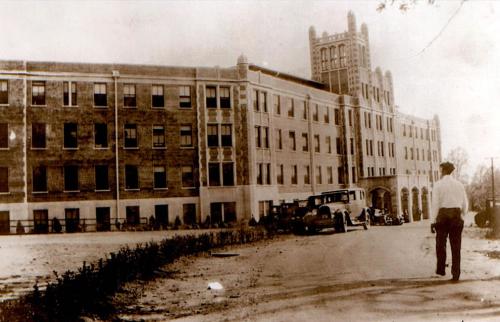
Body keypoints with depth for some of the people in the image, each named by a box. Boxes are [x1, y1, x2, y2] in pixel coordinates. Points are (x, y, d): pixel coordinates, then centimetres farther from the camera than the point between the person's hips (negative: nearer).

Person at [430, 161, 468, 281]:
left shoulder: (438, 185, -5)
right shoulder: (459, 184, 7)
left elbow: (435, 204, -9)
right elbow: (465, 204, 10)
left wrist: (433, 221, -6)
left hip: (443, 215, -3)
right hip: (457, 216, 3)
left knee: (441, 243, 15)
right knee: (456, 246, 5)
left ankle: (441, 269, 21)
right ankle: (456, 274, 4)